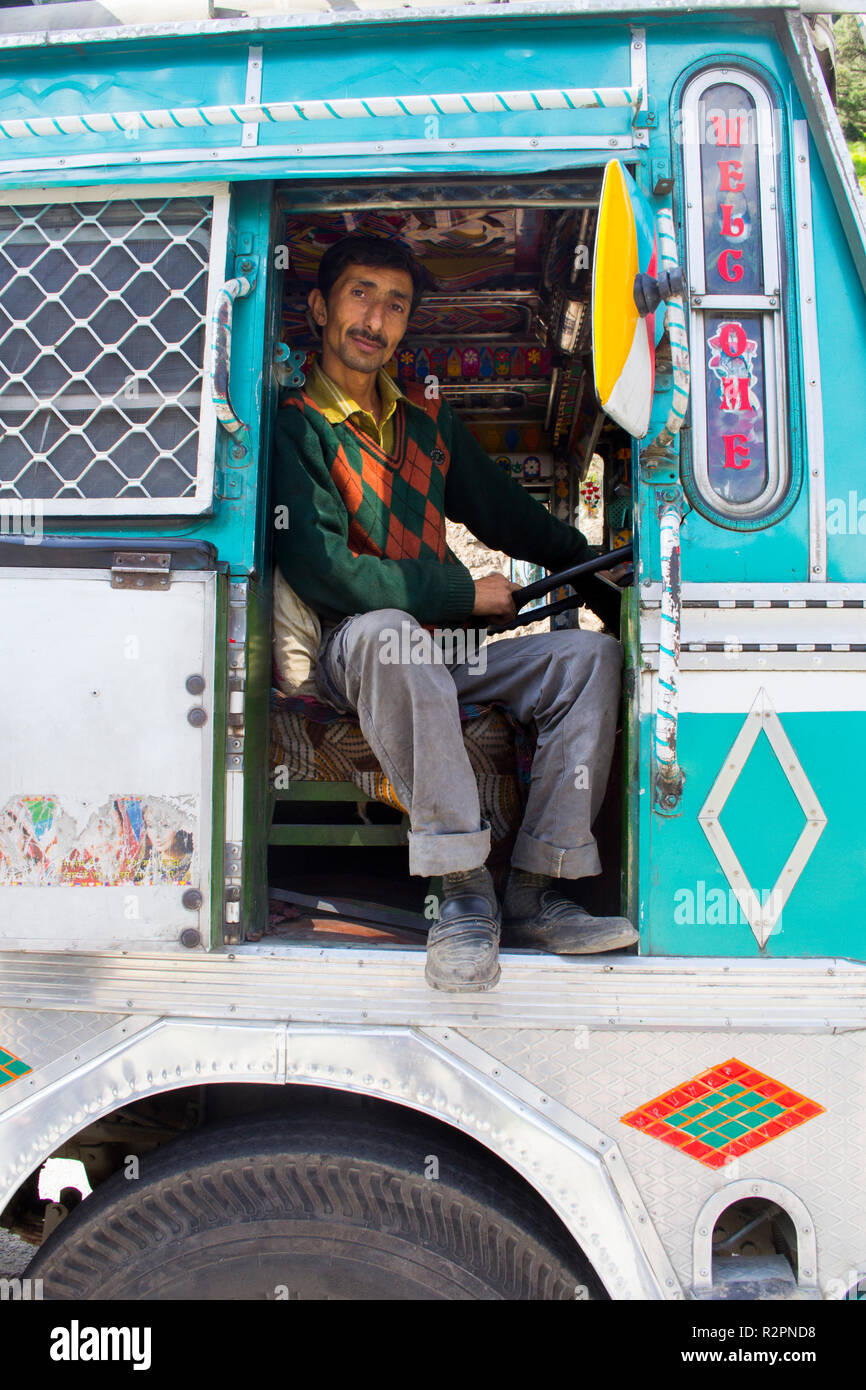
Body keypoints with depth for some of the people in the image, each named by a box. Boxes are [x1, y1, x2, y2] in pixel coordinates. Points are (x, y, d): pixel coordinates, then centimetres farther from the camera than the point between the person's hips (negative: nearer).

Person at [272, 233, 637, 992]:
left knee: (592, 652, -11)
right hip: (351, 654, -6)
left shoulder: (428, 418, 15)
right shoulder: (294, 425, -6)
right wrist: (465, 592, -12)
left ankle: (534, 897, -18)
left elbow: (505, 511, 25)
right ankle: (466, 894, -32)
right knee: (385, 633, -39)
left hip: (441, 649, 7)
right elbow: (321, 571, -18)